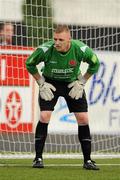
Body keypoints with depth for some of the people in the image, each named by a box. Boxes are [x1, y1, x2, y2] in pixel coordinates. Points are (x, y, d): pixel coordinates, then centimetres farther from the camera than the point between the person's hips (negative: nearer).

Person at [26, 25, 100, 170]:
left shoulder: (81, 49, -25)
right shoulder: (45, 49, -27)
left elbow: (95, 64, -4)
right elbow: (29, 64, -8)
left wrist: (81, 83, -7)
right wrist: (41, 83, -9)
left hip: (72, 83, 1)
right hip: (50, 83, -1)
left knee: (83, 118, -5)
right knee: (44, 117, -16)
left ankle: (87, 160, 6)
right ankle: (38, 158, -5)